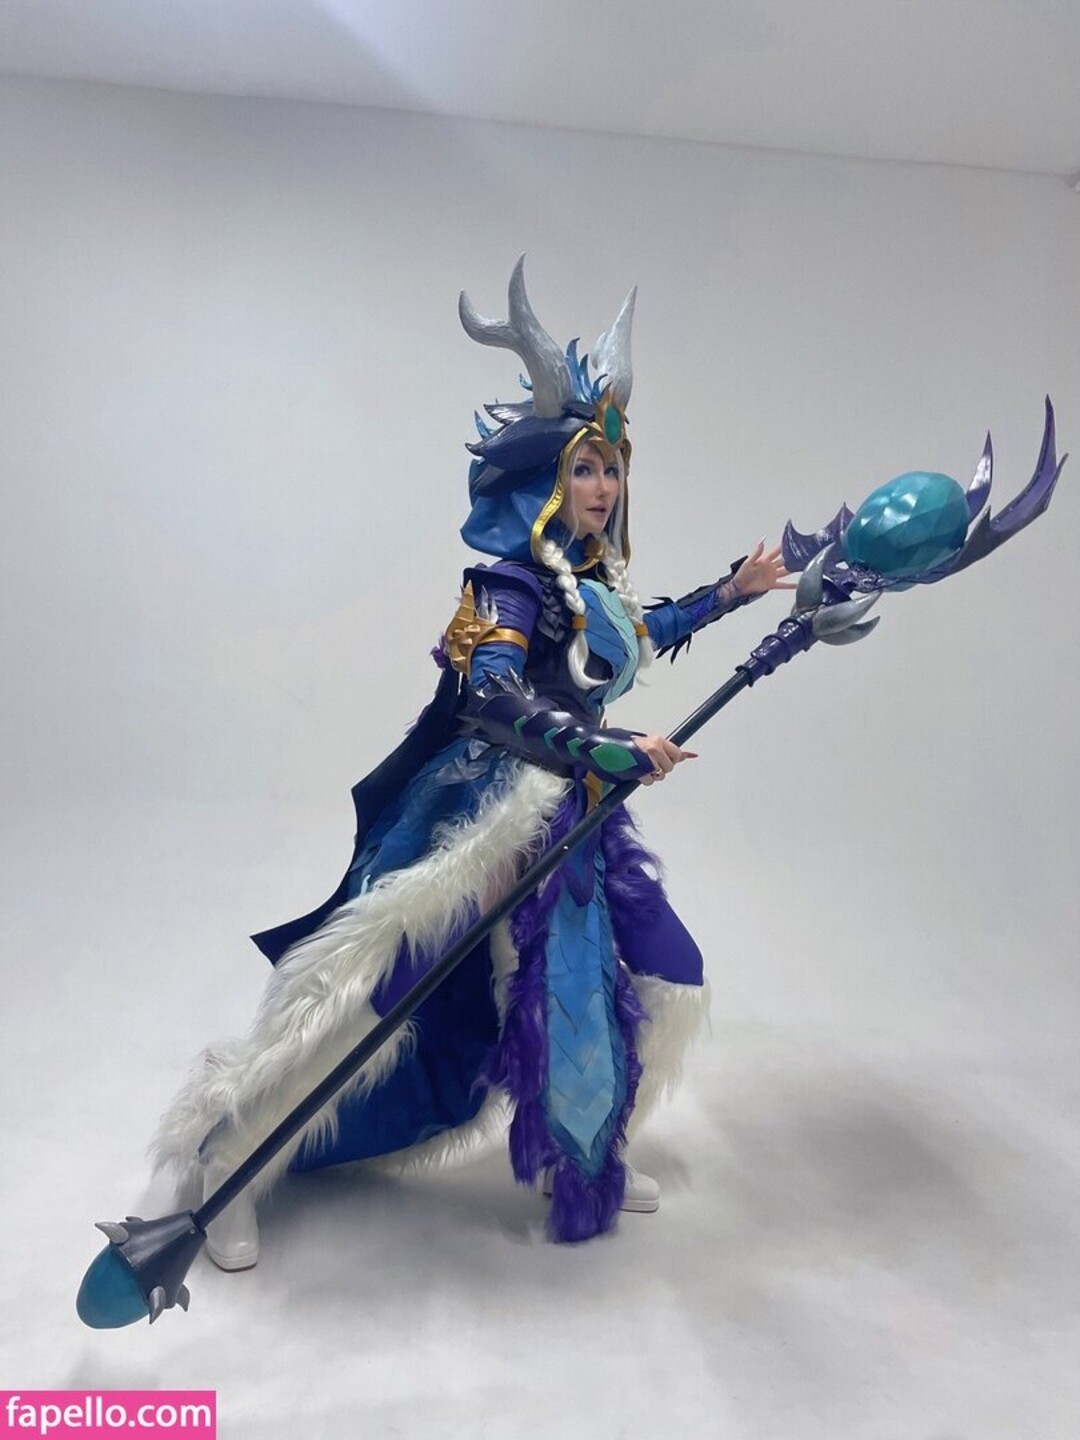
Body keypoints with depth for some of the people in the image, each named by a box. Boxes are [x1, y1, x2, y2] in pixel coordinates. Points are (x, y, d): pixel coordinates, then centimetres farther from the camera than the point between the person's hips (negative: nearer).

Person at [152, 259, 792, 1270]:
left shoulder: (597, 580, 11)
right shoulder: (513, 583, -15)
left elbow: (638, 639, 32)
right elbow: (489, 697, -30)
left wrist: (730, 593, 33)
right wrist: (609, 752, -30)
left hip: (573, 819, 9)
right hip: (488, 819, -9)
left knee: (660, 981, 14)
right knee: (365, 996, -8)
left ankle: (587, 1159, 37)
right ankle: (228, 1169, 15)